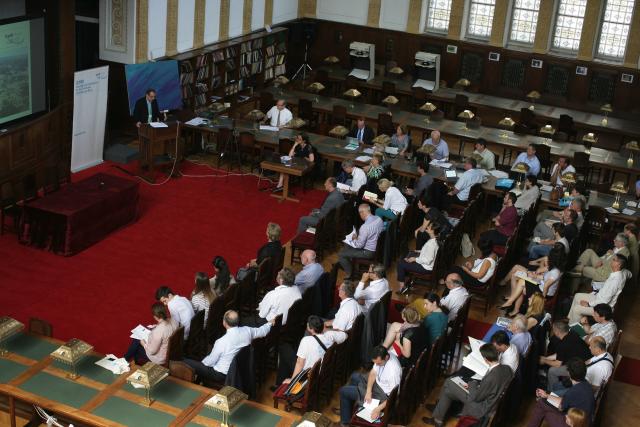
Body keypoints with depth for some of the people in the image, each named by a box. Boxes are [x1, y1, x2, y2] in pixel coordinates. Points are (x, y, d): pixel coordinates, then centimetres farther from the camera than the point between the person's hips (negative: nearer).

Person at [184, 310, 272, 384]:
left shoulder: (221, 342, -31)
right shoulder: (247, 331, -15)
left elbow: (210, 362, -16)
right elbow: (261, 331, 6)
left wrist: (202, 363, 6)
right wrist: (270, 324, 27)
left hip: (222, 375, -7)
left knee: (186, 363, 0)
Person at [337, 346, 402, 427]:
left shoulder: (393, 371, -37)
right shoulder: (381, 357, -15)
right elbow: (373, 372, -3)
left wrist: (379, 408, -27)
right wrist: (368, 391, -16)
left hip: (382, 393, -8)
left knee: (343, 391, -2)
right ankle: (347, 410, 38)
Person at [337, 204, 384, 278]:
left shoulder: (365, 227, -32)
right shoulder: (379, 219, -7)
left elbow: (359, 245, -24)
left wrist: (354, 238, -2)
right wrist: (358, 236, 7)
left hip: (368, 252, -9)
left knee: (341, 255, 0)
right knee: (347, 246, 24)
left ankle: (350, 275, 13)